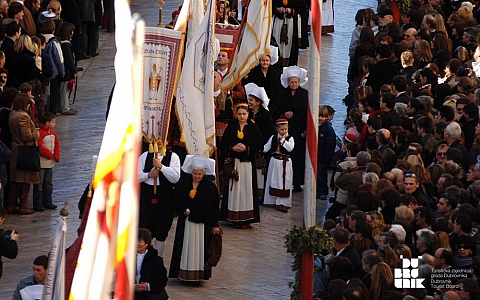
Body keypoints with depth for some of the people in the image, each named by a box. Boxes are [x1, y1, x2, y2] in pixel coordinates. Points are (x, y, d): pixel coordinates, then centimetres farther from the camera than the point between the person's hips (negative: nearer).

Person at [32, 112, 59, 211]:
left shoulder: (53, 133, 9)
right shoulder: (39, 133, -17)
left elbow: (56, 145, 13)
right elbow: (39, 147, -22)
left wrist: (56, 156, -2)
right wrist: (50, 155, -16)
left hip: (50, 162, 8)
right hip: (41, 163, -8)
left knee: (48, 184, 15)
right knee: (39, 185, -3)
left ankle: (47, 202, 24)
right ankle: (37, 204, 0)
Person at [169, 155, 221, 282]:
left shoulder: (210, 187, -4)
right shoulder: (184, 184, 1)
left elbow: (214, 207, -3)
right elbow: (176, 200, 7)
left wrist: (215, 224, -5)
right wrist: (183, 210, -10)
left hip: (202, 223, -2)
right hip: (186, 221, 2)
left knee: (199, 247, -1)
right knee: (186, 247, 4)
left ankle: (198, 274, 2)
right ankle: (184, 273, 8)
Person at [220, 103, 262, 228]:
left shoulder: (253, 128, 3)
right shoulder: (231, 127, 6)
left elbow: (258, 144, 0)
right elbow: (224, 145, 6)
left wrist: (246, 148, -14)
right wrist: (232, 148, -12)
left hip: (247, 163, -1)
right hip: (233, 162, 1)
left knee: (246, 189, -3)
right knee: (235, 189, 0)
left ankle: (246, 219, 1)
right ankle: (235, 219, 3)